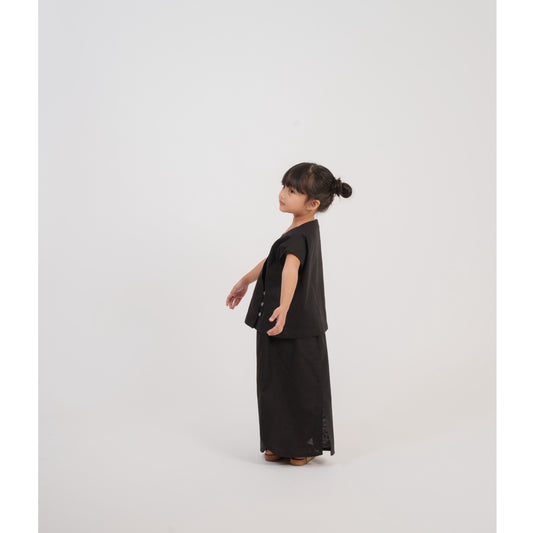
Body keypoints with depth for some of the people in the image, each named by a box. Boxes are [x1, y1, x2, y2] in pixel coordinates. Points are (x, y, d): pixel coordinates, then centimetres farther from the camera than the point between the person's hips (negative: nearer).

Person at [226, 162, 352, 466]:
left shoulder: (299, 236, -24)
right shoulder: (307, 230, 8)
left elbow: (290, 269, -45)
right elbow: (271, 261, 23)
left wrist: (283, 308, -60)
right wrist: (246, 281, 35)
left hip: (297, 330, -9)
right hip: (286, 326, 9)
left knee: (302, 386, 6)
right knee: (277, 382, 17)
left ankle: (305, 446, 22)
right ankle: (281, 443, 29)